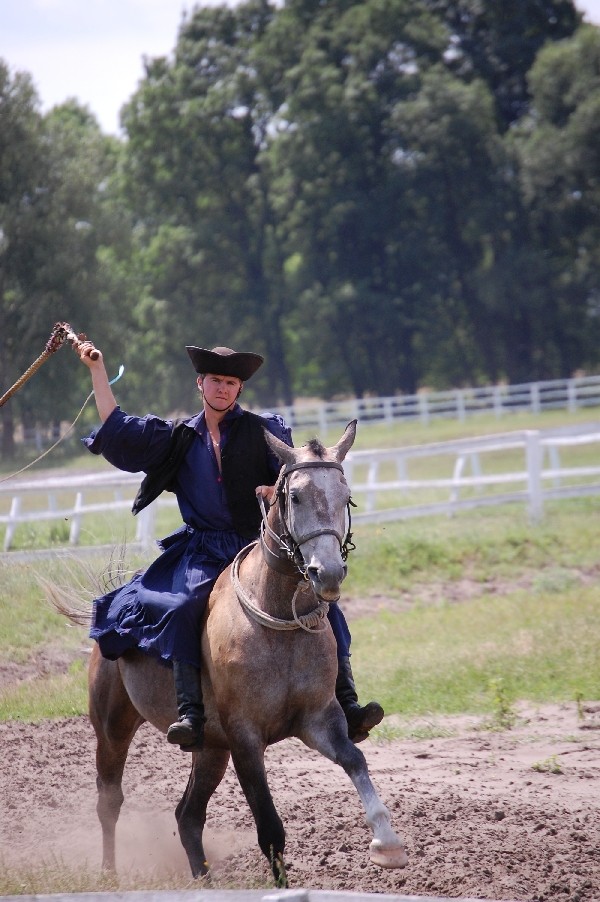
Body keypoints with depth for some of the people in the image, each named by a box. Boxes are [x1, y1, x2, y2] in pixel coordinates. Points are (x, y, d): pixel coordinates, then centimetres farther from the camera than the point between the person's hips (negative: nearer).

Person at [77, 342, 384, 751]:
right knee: (182, 606, -31)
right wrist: (97, 369, 14)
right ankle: (190, 713, -36)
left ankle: (347, 706, -18)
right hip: (205, 551, 0)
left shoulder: (263, 431, 9)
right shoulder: (179, 438, 14)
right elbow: (117, 430, 14)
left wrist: (279, 490, -22)